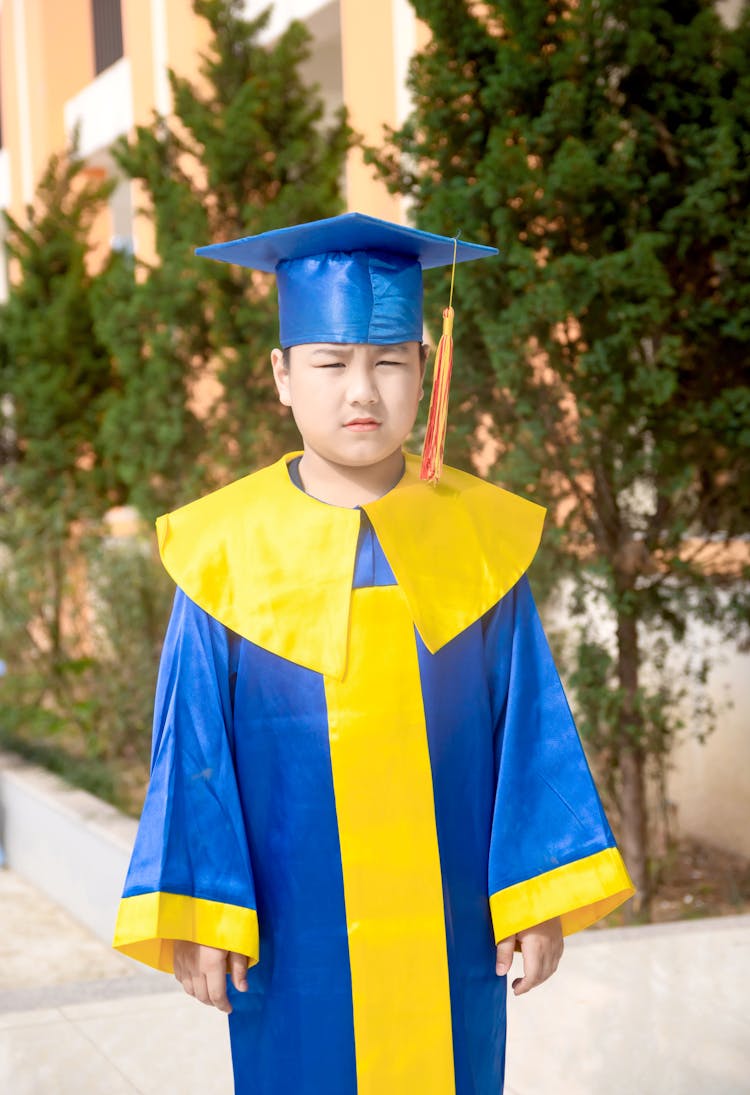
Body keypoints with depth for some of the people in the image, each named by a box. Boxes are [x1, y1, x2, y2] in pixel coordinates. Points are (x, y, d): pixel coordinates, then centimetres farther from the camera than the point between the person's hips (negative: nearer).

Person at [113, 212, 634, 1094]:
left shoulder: (479, 538, -2)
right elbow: (193, 748, -3)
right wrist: (196, 917, -5)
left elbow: (530, 730, 0)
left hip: (452, 928, 1)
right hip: (299, 939, -1)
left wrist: (540, 897, -3)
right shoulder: (227, 551, -6)